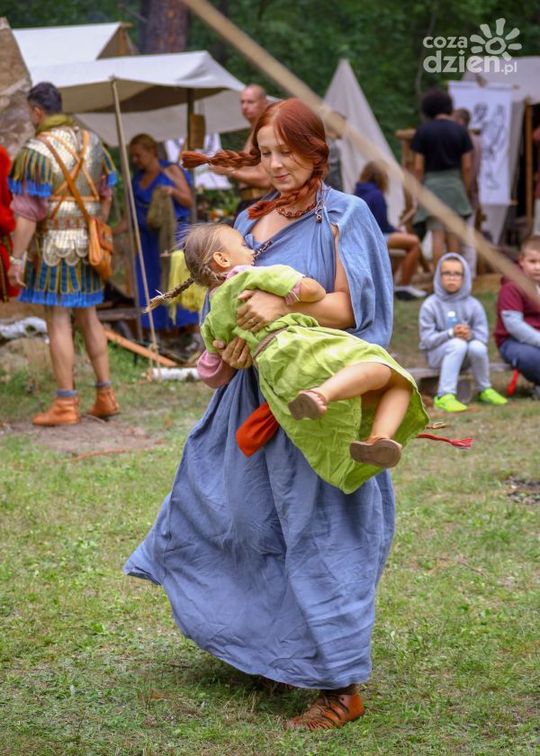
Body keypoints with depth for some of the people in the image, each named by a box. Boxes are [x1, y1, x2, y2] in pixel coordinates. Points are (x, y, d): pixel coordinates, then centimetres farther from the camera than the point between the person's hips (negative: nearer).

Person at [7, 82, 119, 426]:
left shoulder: (35, 151, -11)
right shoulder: (92, 142, 7)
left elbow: (27, 212, -15)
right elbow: (107, 194, 13)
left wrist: (17, 258, -11)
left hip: (54, 244, -6)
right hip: (87, 243, 6)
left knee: (58, 320, -2)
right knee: (88, 317, 14)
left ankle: (66, 404, 0)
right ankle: (105, 395, 15)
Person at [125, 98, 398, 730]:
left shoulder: (342, 216, -7)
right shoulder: (252, 219, 12)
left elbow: (351, 307, -13)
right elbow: (232, 301, 12)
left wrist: (285, 305, -27)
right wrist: (229, 343, -8)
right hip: (257, 392, 7)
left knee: (316, 531, -4)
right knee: (240, 516, 13)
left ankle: (341, 686, 6)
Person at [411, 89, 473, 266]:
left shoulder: (423, 131, -4)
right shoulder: (460, 130, 2)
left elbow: (418, 167, -6)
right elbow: (467, 166, 1)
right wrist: (465, 190, 11)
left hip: (432, 184, -2)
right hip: (454, 185, 2)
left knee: (437, 235, -4)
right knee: (453, 235, 8)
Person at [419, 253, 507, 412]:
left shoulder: (473, 305, -1)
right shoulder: (430, 305, -8)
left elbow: (483, 337, -6)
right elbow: (427, 339, -13)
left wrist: (471, 335, -30)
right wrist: (451, 333, -28)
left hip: (463, 357, 2)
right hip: (437, 354, -2)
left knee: (478, 347, -30)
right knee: (458, 344, -33)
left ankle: (485, 390, -4)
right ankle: (444, 396, -36)